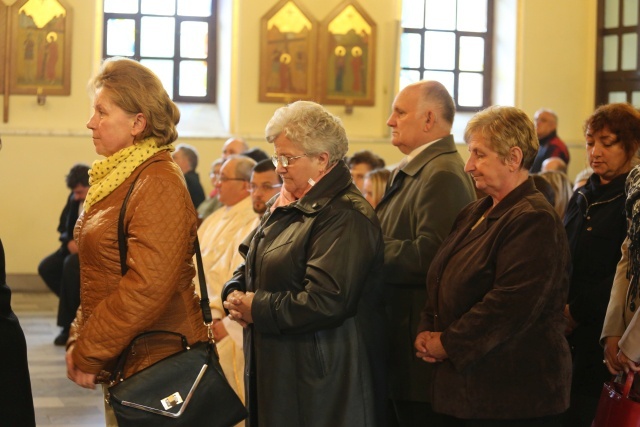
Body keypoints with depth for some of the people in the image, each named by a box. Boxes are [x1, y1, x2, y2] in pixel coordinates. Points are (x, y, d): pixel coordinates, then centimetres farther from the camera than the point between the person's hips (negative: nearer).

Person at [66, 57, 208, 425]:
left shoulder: (159, 184, -17)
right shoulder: (116, 179, 12)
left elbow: (148, 286, -24)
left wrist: (89, 353, -18)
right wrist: (79, 340, 7)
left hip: (154, 363, -9)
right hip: (121, 365, 9)